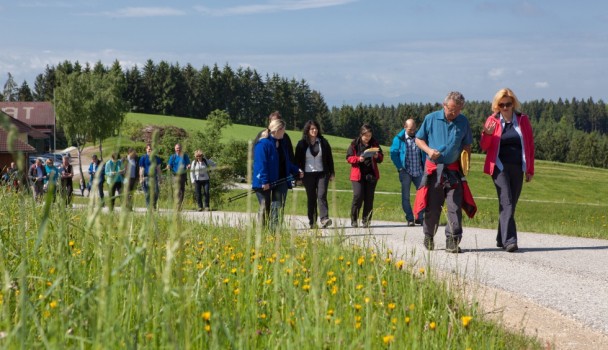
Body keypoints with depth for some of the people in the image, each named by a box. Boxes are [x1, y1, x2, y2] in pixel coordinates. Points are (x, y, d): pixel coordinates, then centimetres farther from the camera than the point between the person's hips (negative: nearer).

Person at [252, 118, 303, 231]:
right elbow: (261, 163, -19)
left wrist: (296, 170, 10)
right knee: (265, 207, 2)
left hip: (280, 181, 7)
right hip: (266, 183, -7)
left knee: (278, 206, 1)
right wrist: (264, 181, -24)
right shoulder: (263, 144, -14)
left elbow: (286, 161, 23)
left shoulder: (281, 143, 13)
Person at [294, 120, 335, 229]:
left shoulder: (323, 142, 7)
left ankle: (324, 219, -22)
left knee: (322, 196, -13)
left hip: (322, 173, 0)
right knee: (311, 198, 4)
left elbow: (329, 158, 11)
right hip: (308, 174, 0)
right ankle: (312, 222, 10)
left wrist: (331, 173, 8)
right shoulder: (302, 144, 3)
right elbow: (297, 160, 5)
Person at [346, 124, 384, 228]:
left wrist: (377, 156, -10)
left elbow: (381, 158, 13)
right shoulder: (355, 144, 1)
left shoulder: (375, 144, 9)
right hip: (358, 174, -3)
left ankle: (366, 220, 8)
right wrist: (358, 159, -17)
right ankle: (354, 220, 1)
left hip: (371, 174, 3)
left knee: (369, 198, 1)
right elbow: (348, 157, 1)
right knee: (358, 196, -12)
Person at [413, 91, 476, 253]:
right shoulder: (431, 118, -1)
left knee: (455, 206, -9)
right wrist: (429, 150, -12)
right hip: (433, 169, -1)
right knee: (432, 207, 6)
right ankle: (429, 237, 25)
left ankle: (453, 242, -7)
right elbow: (418, 139, 7)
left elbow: (467, 145, 14)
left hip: (453, 170, 1)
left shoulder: (463, 122, 5)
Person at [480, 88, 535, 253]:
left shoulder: (523, 120, 7)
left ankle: (501, 239, 19)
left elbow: (530, 145, 12)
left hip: (517, 167, 3)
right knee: (507, 204, -14)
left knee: (510, 204, 7)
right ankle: (509, 240, -20)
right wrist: (487, 134, -18)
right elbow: (484, 147, 4)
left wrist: (530, 169, 9)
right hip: (500, 167, -3)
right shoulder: (492, 120, 3)